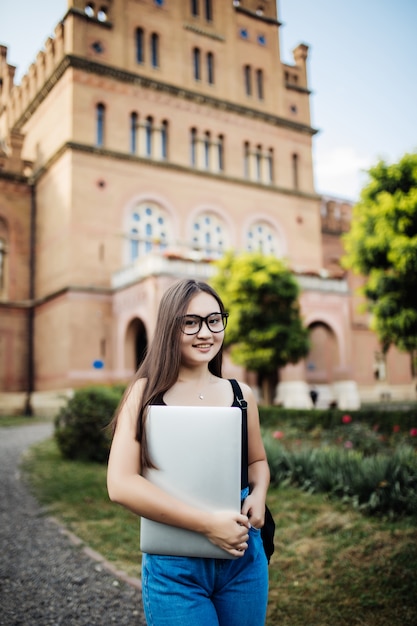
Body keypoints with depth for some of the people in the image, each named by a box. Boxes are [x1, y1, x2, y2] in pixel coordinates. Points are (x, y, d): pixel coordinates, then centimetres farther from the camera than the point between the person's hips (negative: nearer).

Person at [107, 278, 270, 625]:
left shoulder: (240, 394, 1)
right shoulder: (146, 394, -10)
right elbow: (121, 484, -18)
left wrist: (259, 494, -7)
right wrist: (207, 523, -21)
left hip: (243, 556, 4)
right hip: (174, 565, -3)